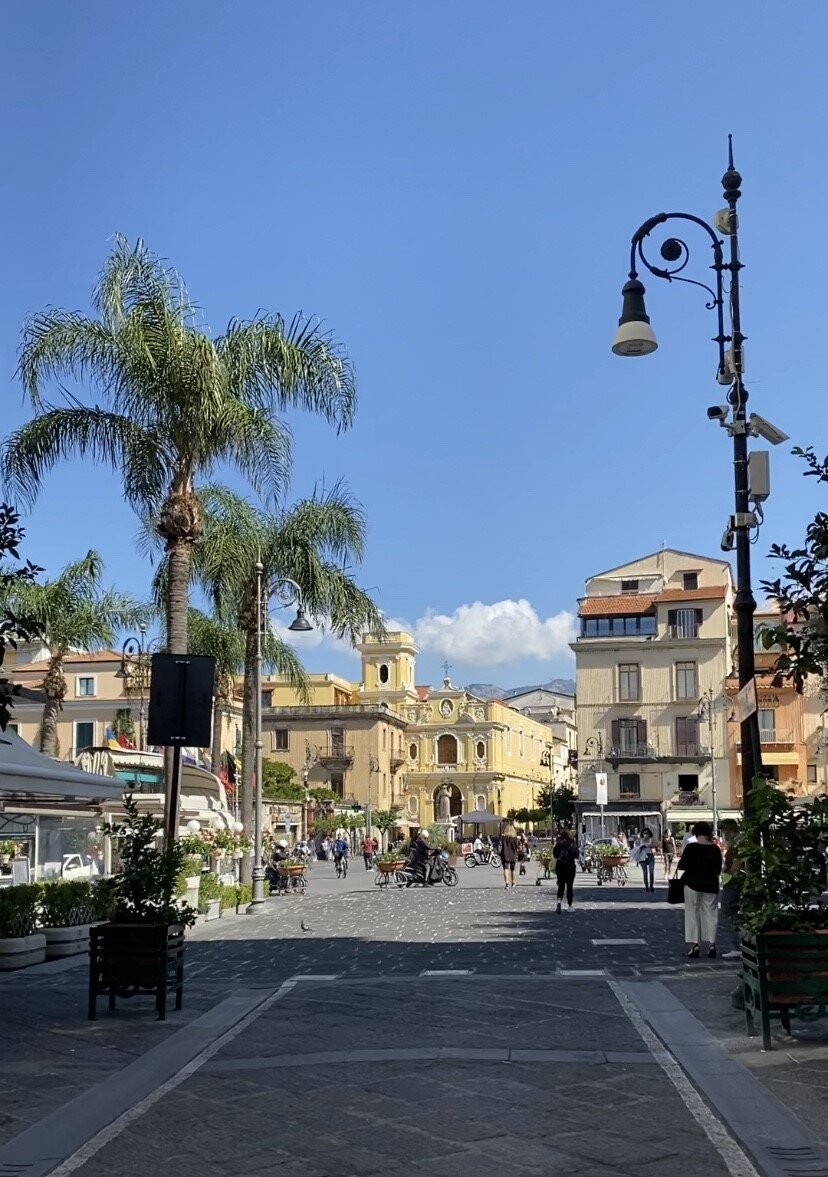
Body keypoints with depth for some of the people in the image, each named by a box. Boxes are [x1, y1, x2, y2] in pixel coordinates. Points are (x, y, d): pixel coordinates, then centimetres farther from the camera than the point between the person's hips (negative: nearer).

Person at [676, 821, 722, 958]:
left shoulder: (690, 847, -12)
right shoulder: (715, 849, -2)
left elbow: (682, 866, -8)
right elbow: (718, 869, 7)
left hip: (693, 884, -3)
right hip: (711, 885, 3)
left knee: (693, 913, 4)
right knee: (711, 913, 9)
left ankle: (695, 944, 0)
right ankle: (711, 944, 5)